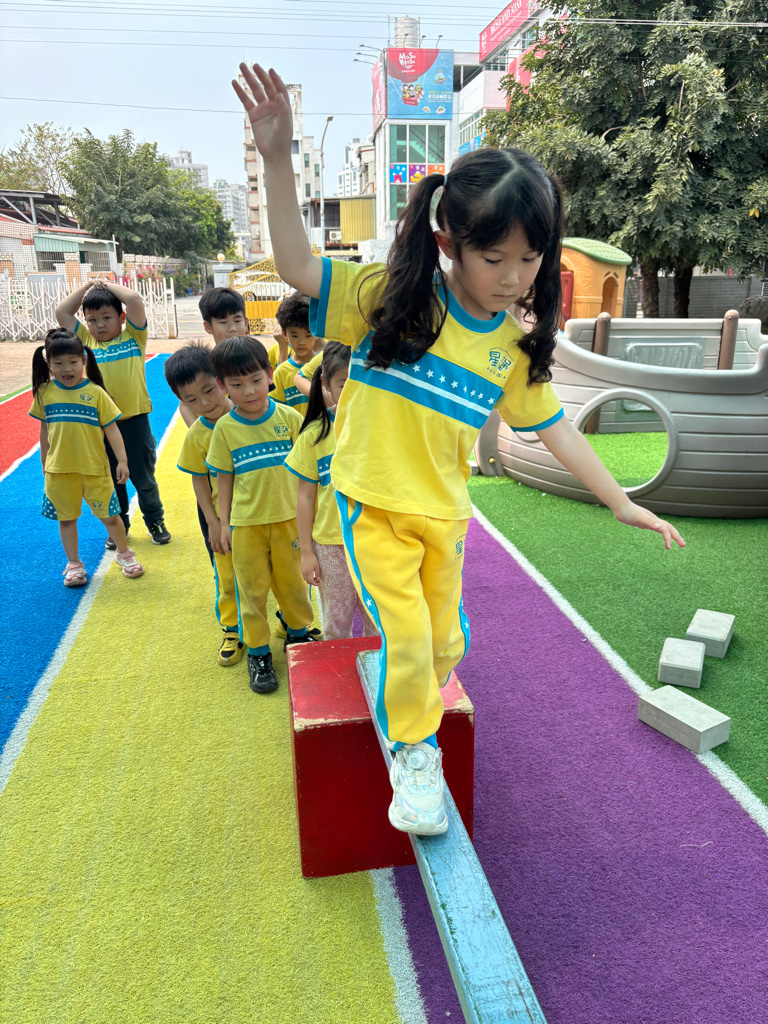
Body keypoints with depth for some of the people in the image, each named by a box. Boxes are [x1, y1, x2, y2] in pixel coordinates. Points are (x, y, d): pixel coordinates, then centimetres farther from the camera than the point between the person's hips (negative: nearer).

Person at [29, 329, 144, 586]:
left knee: (109, 515, 8)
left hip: (94, 468, -2)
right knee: (66, 518, 13)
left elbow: (111, 429, -6)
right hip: (59, 469, 2)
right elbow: (45, 429, 10)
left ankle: (124, 553, 32)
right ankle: (74, 565, 29)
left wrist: (122, 461, -10)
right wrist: (44, 462, 15)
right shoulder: (45, 392, -1)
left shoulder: (95, 392, -9)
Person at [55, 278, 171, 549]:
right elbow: (62, 312, 6)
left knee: (144, 477, 12)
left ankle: (155, 521, 30)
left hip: (134, 420, -2)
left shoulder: (133, 336, 0)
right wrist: (88, 285, 10)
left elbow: (135, 300, -12)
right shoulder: (86, 341, 7)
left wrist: (108, 285, 3)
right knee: (110, 479, 15)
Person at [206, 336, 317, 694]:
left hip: (287, 516, 0)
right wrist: (224, 523, 2)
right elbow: (224, 477, 3)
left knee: (292, 580, 15)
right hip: (246, 523, 0)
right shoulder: (224, 428, -4)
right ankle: (258, 652, 26)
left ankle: (298, 635, 38)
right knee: (252, 589, 10)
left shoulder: (288, 417, -5)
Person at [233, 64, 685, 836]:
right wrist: (277, 160, -26)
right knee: (407, 638, -11)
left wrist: (620, 502, 11)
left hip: (444, 515, 4)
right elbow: (297, 267, -14)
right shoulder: (393, 295, -10)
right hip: (373, 505, -4)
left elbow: (552, 426, 9)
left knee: (444, 644, 13)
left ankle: (407, 712, 44)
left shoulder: (512, 345, 1)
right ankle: (412, 754, 16)